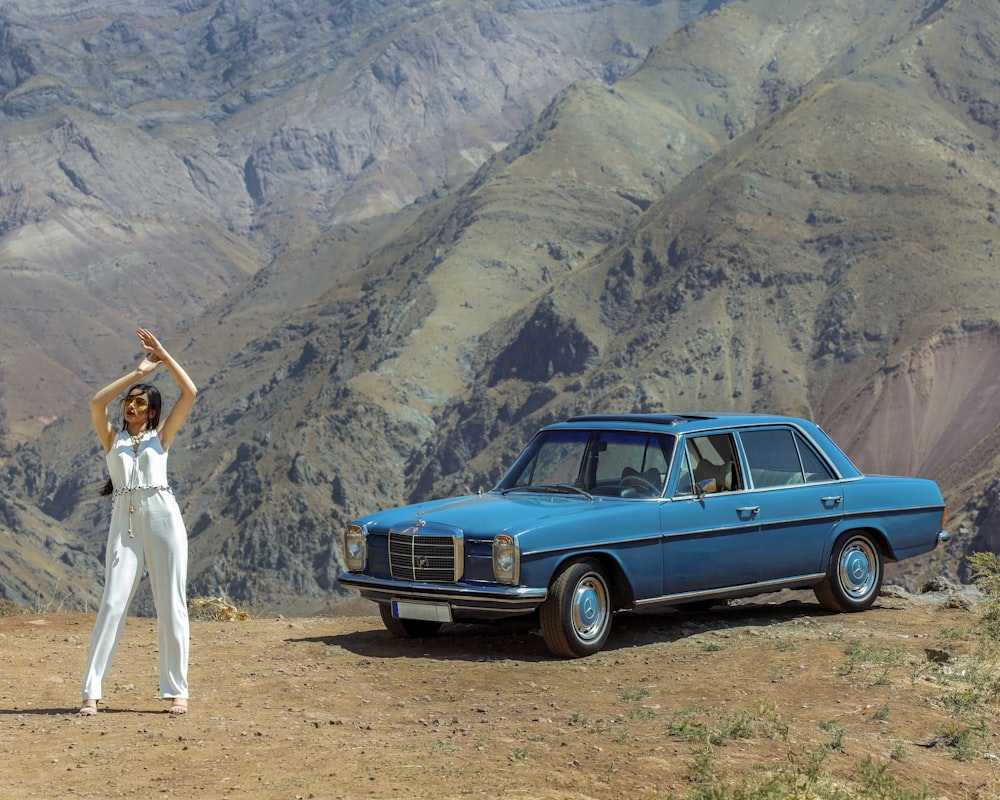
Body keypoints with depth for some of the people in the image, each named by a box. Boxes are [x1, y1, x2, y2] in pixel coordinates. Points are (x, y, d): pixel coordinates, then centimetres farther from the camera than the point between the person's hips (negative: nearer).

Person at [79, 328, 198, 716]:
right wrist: (139, 372, 0)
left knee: (171, 606, 0)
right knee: (112, 605, -6)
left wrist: (163, 355, 4)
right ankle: (91, 692, -5)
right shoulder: (112, 438, 14)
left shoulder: (160, 436, 12)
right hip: (124, 521, 0)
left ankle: (176, 691, 6)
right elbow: (97, 402, -3)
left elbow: (190, 393, 3)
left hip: (162, 517, 0)